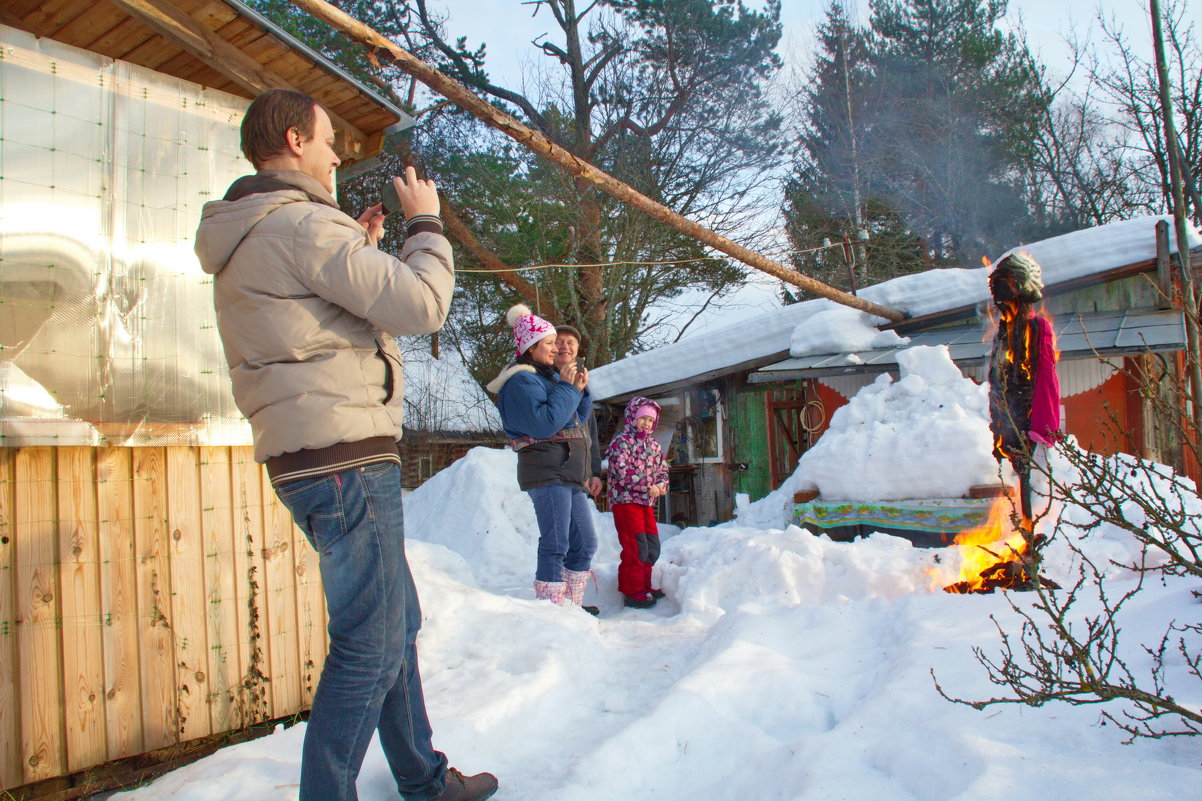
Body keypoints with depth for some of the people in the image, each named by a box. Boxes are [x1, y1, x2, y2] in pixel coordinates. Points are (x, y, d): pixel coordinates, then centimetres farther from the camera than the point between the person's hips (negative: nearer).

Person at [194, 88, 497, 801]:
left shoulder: (248, 240, 20)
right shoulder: (303, 224, -13)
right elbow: (421, 304, -17)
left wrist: (360, 251, 22)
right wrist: (426, 224, -1)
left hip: (311, 456, 11)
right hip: (344, 455, -11)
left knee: (398, 623, 19)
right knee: (369, 646, -4)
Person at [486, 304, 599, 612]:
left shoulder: (550, 375, 20)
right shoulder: (521, 380, -8)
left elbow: (576, 421, 22)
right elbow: (543, 423, -22)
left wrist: (580, 391, 6)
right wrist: (567, 388, -13)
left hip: (569, 473, 10)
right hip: (546, 471, -10)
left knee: (585, 543, 12)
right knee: (555, 546, -9)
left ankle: (573, 605, 22)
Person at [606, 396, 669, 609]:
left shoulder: (654, 445, 15)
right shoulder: (621, 441, -9)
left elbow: (662, 469, 18)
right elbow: (622, 471, -20)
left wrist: (662, 485, -5)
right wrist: (648, 486, -21)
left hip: (647, 503, 8)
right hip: (626, 501, -8)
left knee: (653, 547, 11)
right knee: (636, 548, -7)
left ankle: (644, 586, 25)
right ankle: (632, 592, 2)